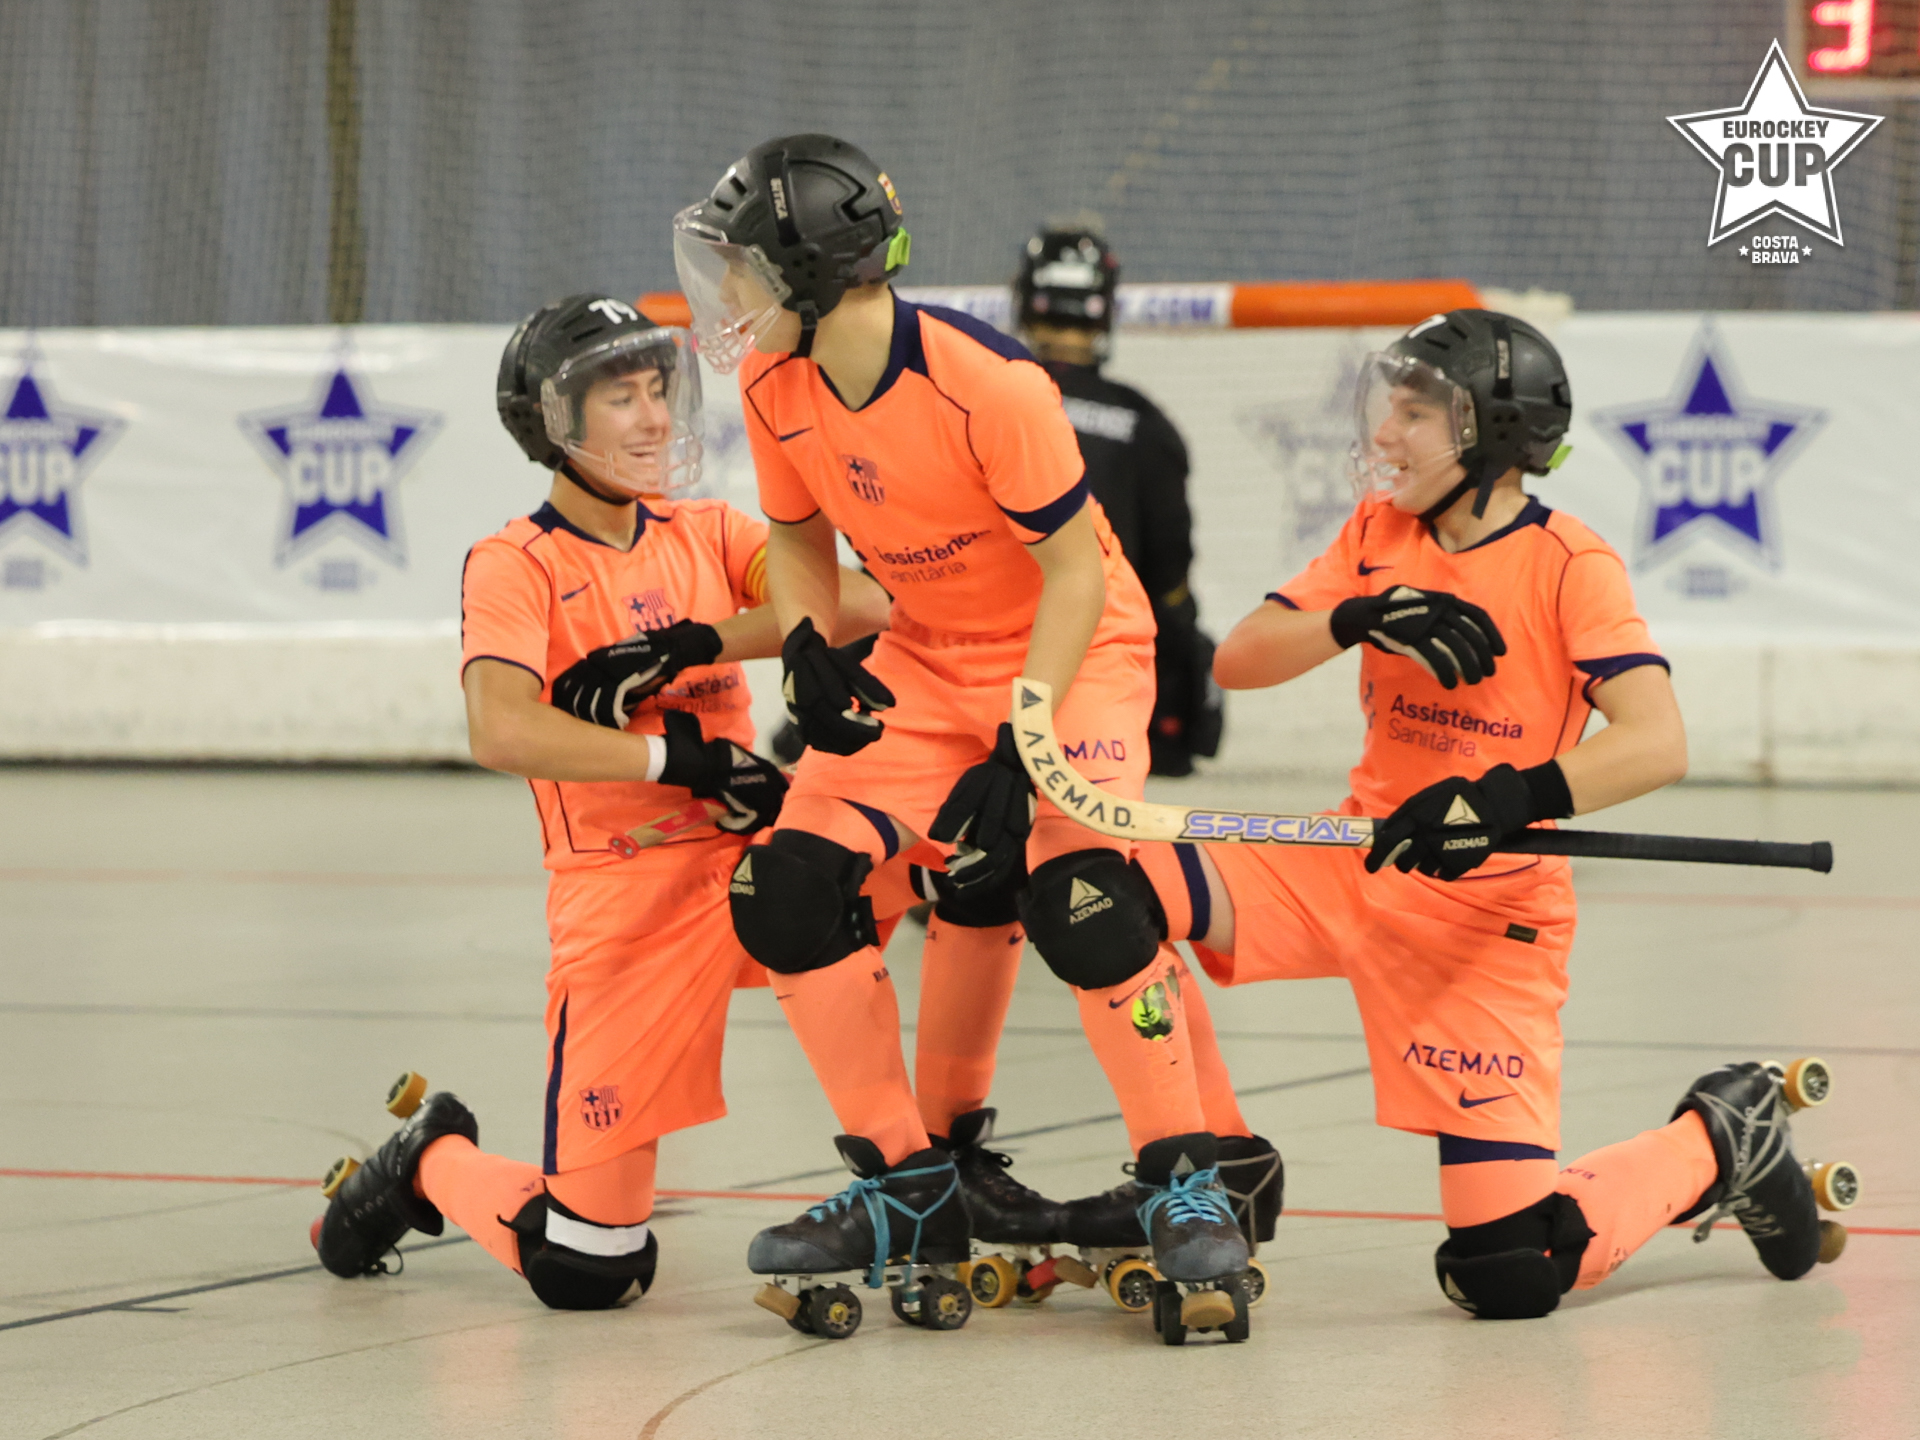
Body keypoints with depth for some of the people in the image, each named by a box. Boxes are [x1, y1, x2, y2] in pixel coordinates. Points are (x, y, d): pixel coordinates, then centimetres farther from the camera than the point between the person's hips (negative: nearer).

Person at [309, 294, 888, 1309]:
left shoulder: (707, 535, 12)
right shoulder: (513, 566, -4)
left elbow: (859, 603, -5)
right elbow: (501, 732, -23)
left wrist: (693, 644, -16)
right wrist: (678, 755, -26)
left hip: (744, 862, 5)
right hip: (621, 903, -5)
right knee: (586, 1269, -8)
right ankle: (433, 1164, 26)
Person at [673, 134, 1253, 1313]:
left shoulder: (990, 385, -28)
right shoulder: (777, 387, -9)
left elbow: (1077, 570, -22)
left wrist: (1015, 749, -26)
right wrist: (809, 648, -10)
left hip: (1075, 644, -7)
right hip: (925, 659, 7)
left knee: (1075, 897, -28)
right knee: (788, 884, -8)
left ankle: (1186, 1181, -12)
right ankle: (906, 1184, 5)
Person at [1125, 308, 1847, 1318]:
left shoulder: (1570, 565, -12)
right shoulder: (1379, 531, 6)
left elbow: (1657, 744, -24)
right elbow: (1235, 661, -1)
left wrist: (1512, 800, -38)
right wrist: (1356, 619, -19)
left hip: (1488, 907, -5)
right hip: (1357, 867, 5)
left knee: (1514, 1273, -12)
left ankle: (1719, 1141, 19)